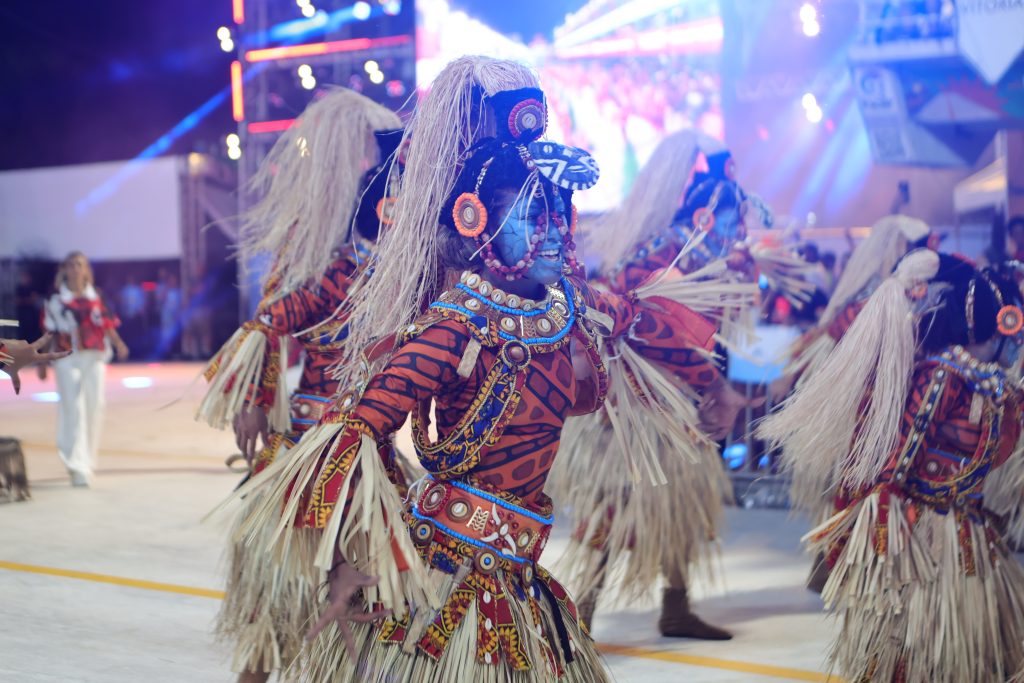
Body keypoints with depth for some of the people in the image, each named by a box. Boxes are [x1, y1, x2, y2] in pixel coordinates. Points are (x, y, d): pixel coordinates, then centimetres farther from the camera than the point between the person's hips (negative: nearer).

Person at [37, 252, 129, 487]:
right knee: (74, 410, -9)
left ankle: (87, 461, 20)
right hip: (67, 360, -3)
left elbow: (107, 325, 2)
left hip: (94, 358, 3)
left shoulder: (95, 298, 9)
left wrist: (118, 344, -16)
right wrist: (42, 363, 7)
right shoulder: (56, 300, 3)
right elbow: (48, 333, 6)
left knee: (94, 408, 3)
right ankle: (78, 467, -10)